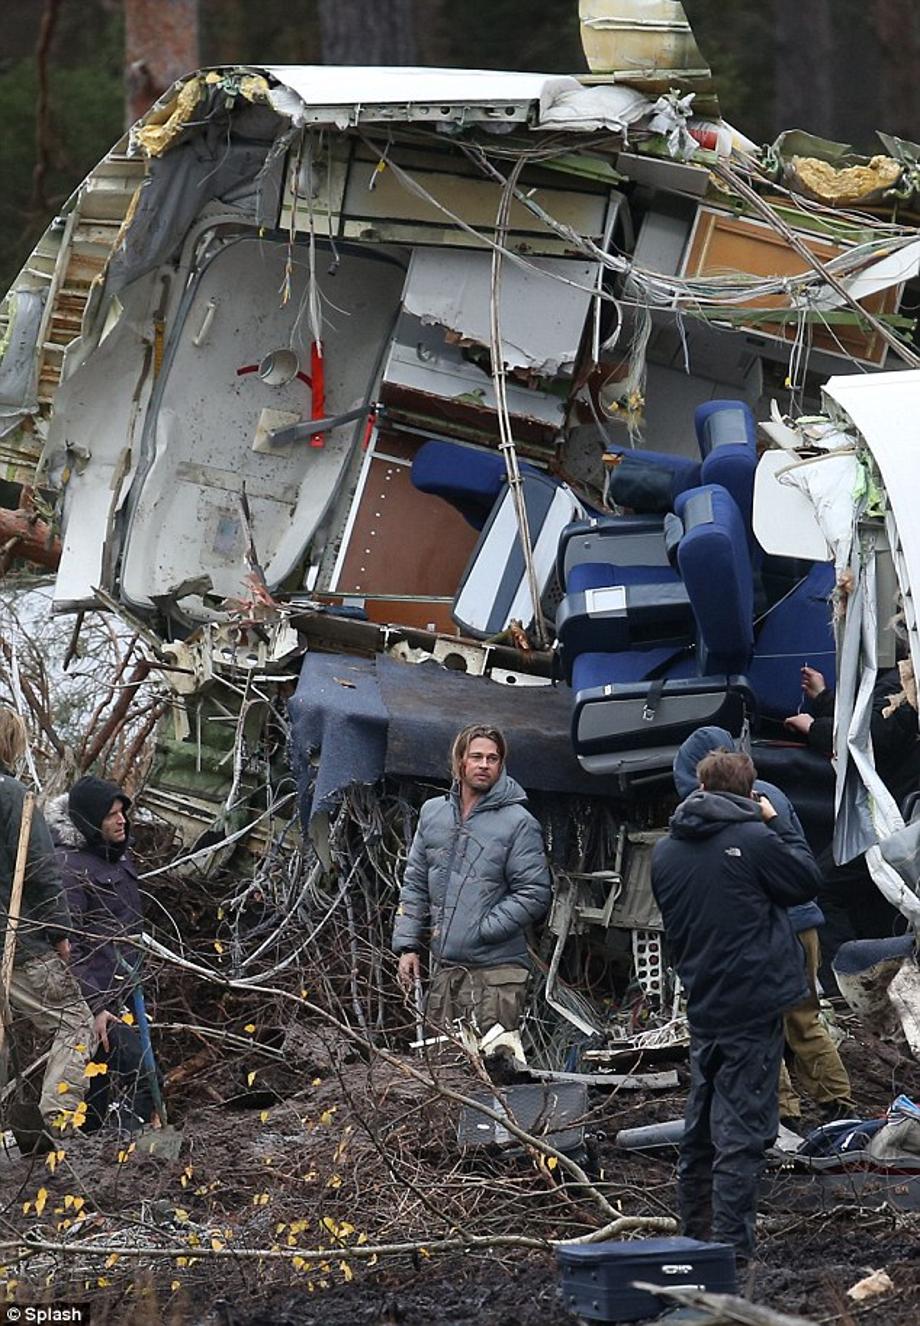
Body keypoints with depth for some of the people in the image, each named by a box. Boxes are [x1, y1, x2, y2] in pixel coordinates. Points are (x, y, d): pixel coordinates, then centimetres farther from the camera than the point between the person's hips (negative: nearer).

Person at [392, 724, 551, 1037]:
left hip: (496, 968, -5)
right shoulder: (433, 814, 13)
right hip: (443, 968, 5)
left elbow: (533, 895, -8)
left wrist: (483, 929, -14)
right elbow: (415, 886, 18)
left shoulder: (519, 823, -4)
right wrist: (407, 944, 9)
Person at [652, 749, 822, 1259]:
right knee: (743, 1129, -4)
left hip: (701, 1003, 6)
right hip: (754, 1003, -6)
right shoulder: (753, 840, -14)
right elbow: (807, 881, -1)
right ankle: (731, 1245, -7)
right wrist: (777, 824, 6)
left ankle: (694, 1233, 25)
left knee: (700, 1125, 18)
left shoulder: (665, 851, 5)